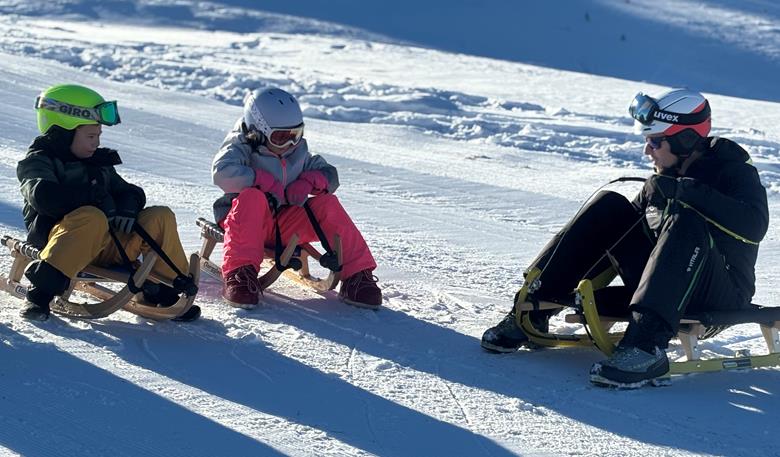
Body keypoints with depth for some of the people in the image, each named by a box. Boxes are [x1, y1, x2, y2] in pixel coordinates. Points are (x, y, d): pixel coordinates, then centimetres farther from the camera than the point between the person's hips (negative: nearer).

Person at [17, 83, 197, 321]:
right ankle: (41, 292, -37)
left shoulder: (99, 163, 23)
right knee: (92, 217, -39)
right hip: (58, 237, -7)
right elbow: (44, 197, -18)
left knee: (161, 216, -4)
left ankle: (160, 292, 0)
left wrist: (128, 208, -4)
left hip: (106, 246, 7)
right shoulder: (38, 160, 1)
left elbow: (130, 191, 21)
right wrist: (96, 198, -15)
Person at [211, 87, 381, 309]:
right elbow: (222, 173, -26)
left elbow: (329, 175, 16)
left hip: (285, 225, 4)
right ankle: (239, 273, -43)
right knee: (252, 198, -37)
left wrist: (308, 181, -7)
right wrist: (266, 182, -22)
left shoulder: (297, 151, 10)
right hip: (245, 222, -4)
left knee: (327, 204, -17)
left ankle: (357, 276, -18)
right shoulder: (242, 147, -6)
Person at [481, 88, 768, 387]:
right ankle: (533, 310, -14)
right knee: (609, 208, -7)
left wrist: (688, 191, -32)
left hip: (722, 294, -6)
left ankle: (647, 345, -49)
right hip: (663, 282, 6)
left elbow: (754, 225, -26)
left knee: (688, 223, -34)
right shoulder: (665, 177, 12)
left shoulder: (733, 170, -7)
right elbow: (632, 225, 17)